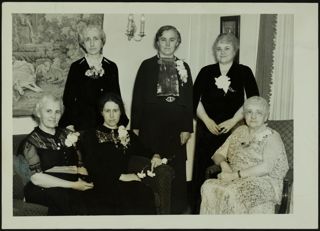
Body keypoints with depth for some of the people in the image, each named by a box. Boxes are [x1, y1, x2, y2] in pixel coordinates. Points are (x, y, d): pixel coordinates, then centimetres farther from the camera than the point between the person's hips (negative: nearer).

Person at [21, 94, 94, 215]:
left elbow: (82, 166, 14)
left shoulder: (66, 134, 16)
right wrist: (73, 185, -16)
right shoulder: (31, 141, 2)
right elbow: (36, 177, -10)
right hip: (43, 190, -4)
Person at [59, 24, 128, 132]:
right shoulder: (76, 67, 3)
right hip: (81, 124, -1)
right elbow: (68, 98, 3)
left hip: (105, 123, 1)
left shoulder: (111, 67, 7)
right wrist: (70, 125, -7)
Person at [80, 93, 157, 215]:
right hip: (102, 184, -3)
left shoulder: (129, 135, 26)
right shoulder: (91, 135, 12)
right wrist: (121, 176, -10)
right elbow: (92, 166, -1)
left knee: (145, 192, -32)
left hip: (125, 182, 4)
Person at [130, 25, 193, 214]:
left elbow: (189, 99, 8)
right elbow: (138, 97, 1)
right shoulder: (147, 65, 4)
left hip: (176, 126, 2)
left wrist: (187, 128, 1)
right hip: (151, 124, -2)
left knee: (176, 169, 4)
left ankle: (176, 208, 17)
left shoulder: (184, 67, 10)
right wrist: (135, 126, -3)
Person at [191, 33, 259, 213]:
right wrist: (207, 120, -5)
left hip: (233, 129, -1)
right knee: (202, 168, 0)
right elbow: (195, 99, 6)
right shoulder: (206, 72, 10)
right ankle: (199, 208, 11)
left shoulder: (244, 72, 5)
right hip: (207, 128, 2)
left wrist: (233, 120, -9)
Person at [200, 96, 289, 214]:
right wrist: (223, 163, -7)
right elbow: (218, 154, 17)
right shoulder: (239, 132, 17)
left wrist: (235, 175, -18)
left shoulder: (272, 137, 0)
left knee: (232, 193, -36)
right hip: (236, 181, 5)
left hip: (263, 181, -4)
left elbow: (266, 167, -15)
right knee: (209, 187, -27)